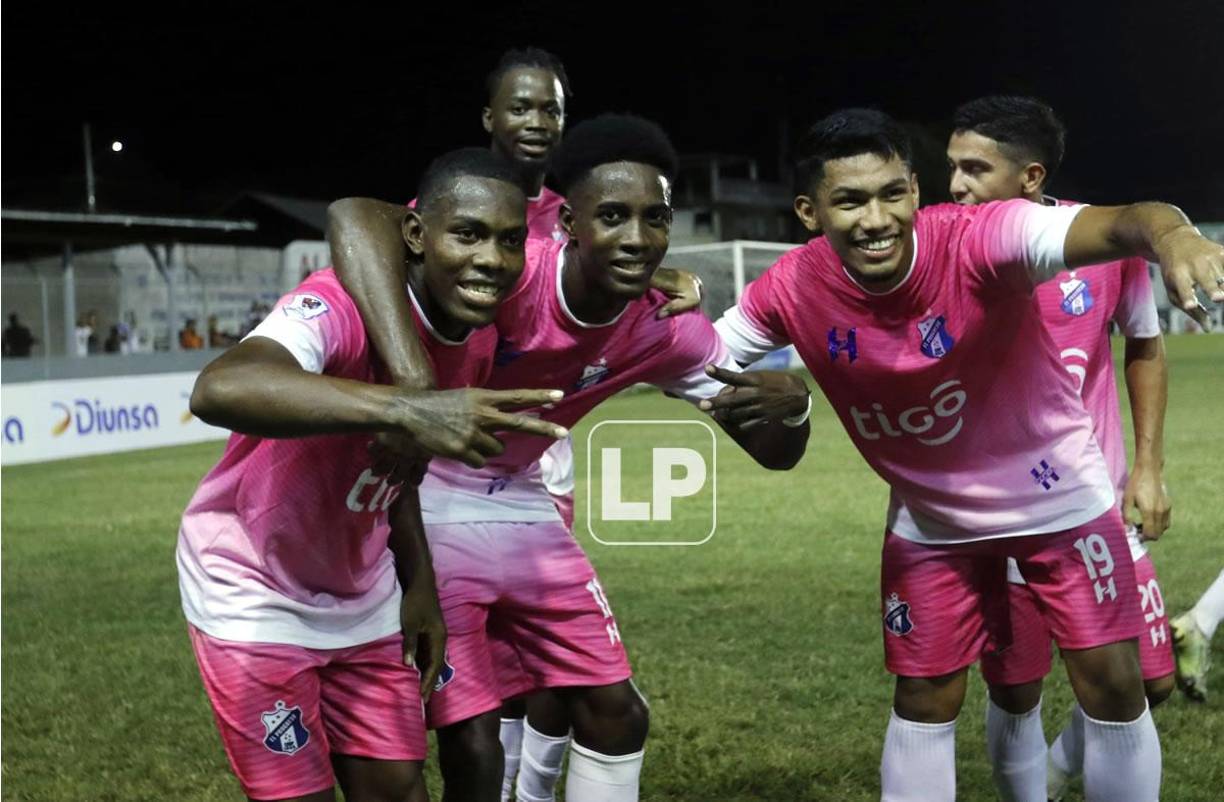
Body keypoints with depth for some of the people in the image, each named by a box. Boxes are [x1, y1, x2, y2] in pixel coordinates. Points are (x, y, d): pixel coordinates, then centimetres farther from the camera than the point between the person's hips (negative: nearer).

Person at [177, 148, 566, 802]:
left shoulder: (481, 338, -5)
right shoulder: (345, 302, -30)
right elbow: (218, 390, -51)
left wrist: (419, 587, 7)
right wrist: (405, 409, -59)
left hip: (362, 595, 7)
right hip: (253, 594, -7)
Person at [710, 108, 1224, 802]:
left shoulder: (978, 239, -33)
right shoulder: (791, 290, -20)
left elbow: (1108, 224, -52)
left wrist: (1168, 232, -73)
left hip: (1060, 494, -2)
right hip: (931, 519, 3)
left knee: (1114, 687, 0)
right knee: (923, 701, 10)